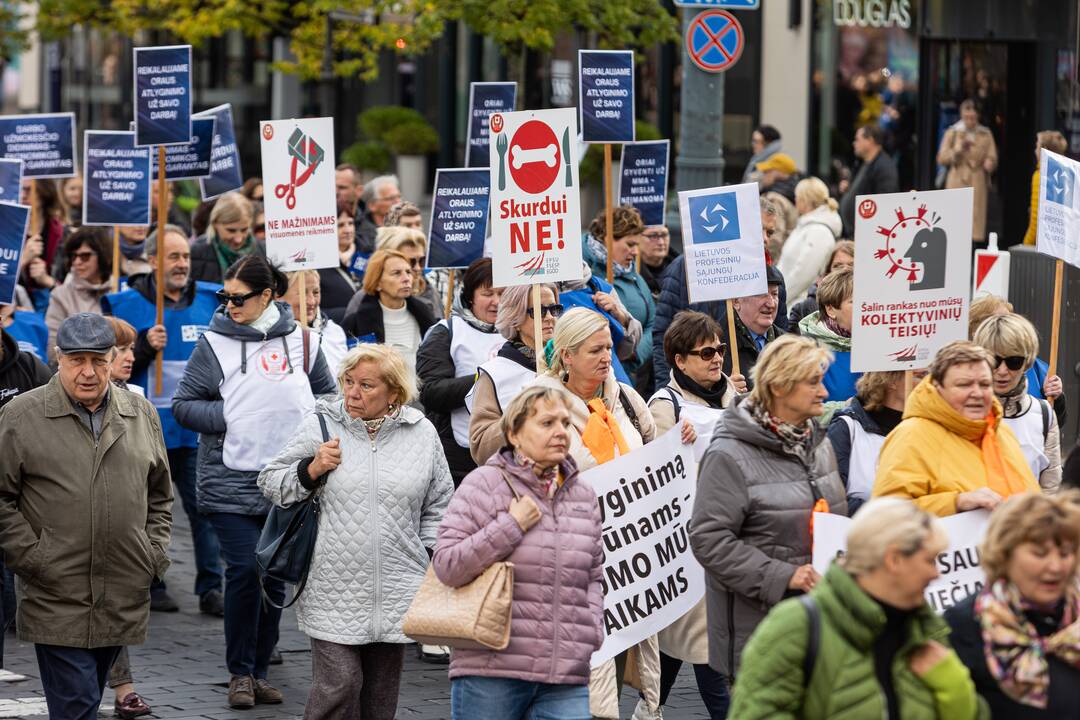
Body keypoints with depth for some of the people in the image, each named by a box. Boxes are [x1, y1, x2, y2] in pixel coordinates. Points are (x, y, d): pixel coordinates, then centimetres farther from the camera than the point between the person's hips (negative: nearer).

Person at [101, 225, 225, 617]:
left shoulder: (211, 300, 8)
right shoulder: (126, 304, 0)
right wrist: (145, 346, -18)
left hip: (199, 426, 2)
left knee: (206, 507, -2)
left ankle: (210, 587, 1)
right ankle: (151, 585, 17)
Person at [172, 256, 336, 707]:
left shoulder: (299, 339, 6)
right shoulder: (214, 343, -2)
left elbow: (327, 394, 18)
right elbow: (183, 405, -1)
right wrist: (230, 418, -13)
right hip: (232, 480, -3)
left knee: (276, 576, 8)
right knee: (244, 572, -9)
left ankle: (260, 670, 21)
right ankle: (240, 673, 5)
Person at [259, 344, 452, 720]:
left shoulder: (422, 433, 6)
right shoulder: (320, 425, 1)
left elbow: (438, 506, 17)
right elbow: (271, 483, 7)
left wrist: (430, 559, 11)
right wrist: (312, 469, -10)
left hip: (395, 595, 2)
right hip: (334, 592, -2)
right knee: (339, 685, -13)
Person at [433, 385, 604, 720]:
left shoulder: (584, 495, 15)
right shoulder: (485, 483, -1)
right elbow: (446, 566, -8)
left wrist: (591, 635, 9)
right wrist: (511, 526, -10)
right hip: (491, 670, -4)